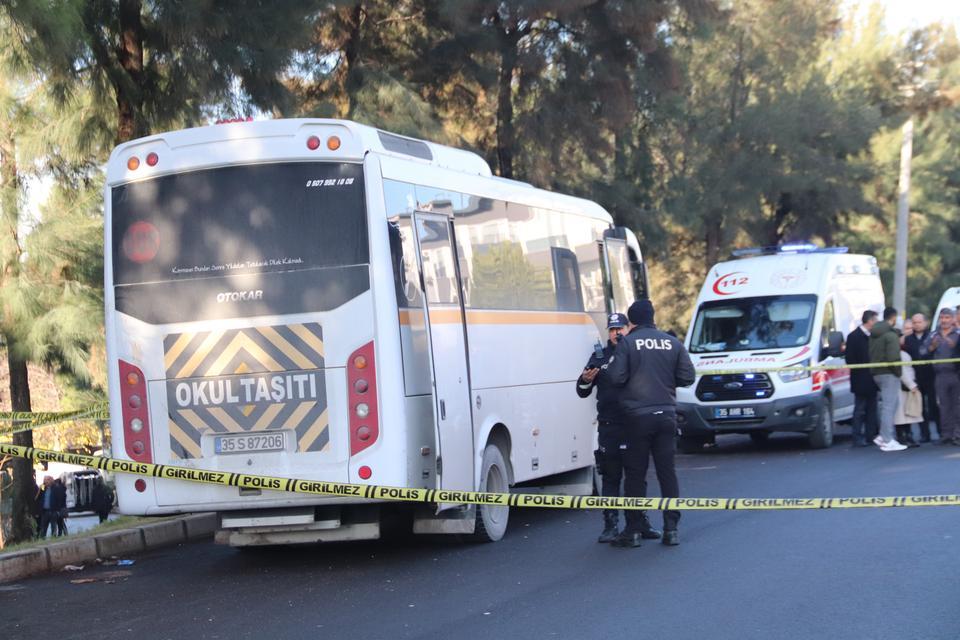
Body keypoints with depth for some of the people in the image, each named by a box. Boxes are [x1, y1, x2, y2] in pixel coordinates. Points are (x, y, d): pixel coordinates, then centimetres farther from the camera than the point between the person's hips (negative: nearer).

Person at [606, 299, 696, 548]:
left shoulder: (627, 343, -7)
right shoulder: (673, 343, 5)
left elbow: (617, 376, -14)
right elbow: (688, 377, 4)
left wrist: (609, 365, 7)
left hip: (637, 416, -3)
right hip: (666, 414, 3)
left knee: (635, 475, 2)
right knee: (667, 472, 8)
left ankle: (634, 531, 3)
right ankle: (671, 528, 6)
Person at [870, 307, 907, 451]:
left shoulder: (874, 334, 13)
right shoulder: (891, 335, -15)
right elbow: (893, 358, -22)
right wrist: (898, 371, -8)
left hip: (876, 373, 9)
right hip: (888, 374, -9)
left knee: (891, 404, 18)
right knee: (889, 406, -5)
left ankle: (883, 436, 12)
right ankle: (887, 441, -5)